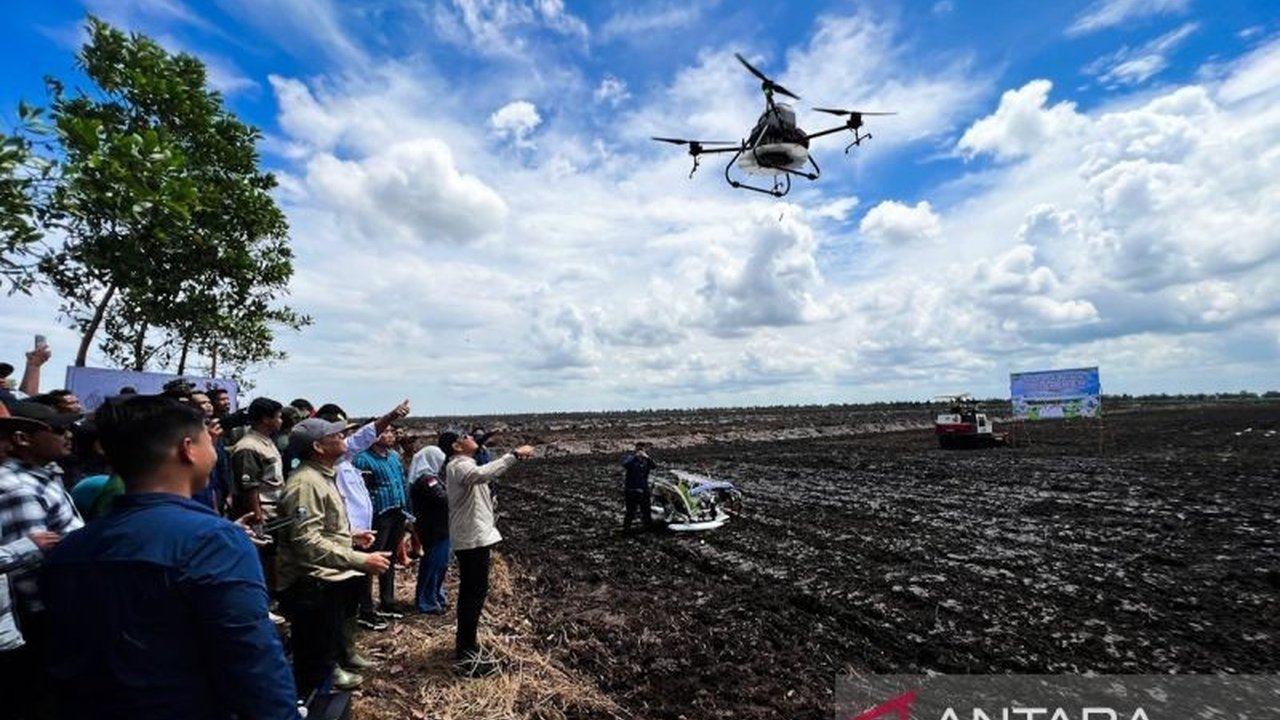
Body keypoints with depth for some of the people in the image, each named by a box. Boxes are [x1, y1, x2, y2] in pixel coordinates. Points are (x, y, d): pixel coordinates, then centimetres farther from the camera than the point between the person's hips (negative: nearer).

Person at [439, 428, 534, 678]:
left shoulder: (461, 465, 15)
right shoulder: (459, 465, -21)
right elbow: (482, 474, -43)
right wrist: (515, 454, -43)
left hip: (472, 536, 11)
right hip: (473, 538, -11)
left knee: (470, 591, 18)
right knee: (475, 592, -5)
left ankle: (465, 645, 31)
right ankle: (466, 655, 3)